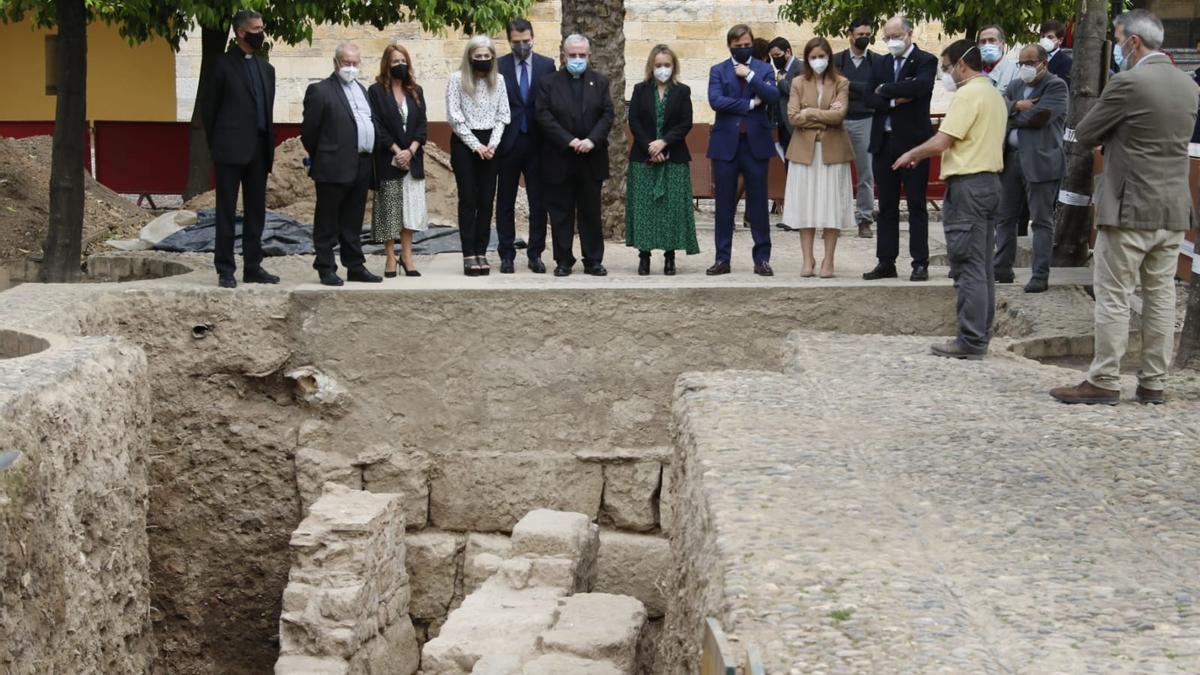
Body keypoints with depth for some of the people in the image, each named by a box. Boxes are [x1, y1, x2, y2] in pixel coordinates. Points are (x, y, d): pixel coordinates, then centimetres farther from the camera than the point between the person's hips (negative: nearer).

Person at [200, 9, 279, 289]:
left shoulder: (266, 68, 15)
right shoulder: (224, 65, -3)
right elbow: (208, 108, 0)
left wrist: (271, 145, 11)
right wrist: (215, 144, 1)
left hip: (259, 150, 6)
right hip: (231, 149, -6)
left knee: (256, 212, 8)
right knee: (227, 212, -2)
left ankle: (252, 267, 14)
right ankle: (225, 269, 1)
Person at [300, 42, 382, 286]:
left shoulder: (361, 90, 17)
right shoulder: (320, 91, -6)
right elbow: (308, 129, -6)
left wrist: (370, 159, 15)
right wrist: (319, 157, 3)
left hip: (361, 167, 7)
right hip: (334, 167, -7)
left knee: (353, 223, 13)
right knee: (328, 222, 0)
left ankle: (355, 267, 19)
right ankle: (326, 269, 5)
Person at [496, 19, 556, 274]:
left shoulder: (547, 65, 4)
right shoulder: (498, 66, 0)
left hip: (537, 142, 1)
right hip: (508, 142, -1)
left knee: (539, 202, 4)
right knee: (505, 202, 6)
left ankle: (535, 254, 12)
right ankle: (506, 255, 13)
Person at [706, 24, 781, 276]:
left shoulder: (764, 69, 7)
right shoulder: (718, 71, 6)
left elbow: (773, 97, -9)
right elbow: (715, 100, -10)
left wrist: (750, 75, -12)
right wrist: (749, 104, -10)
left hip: (755, 143, 0)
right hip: (726, 144, 0)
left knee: (758, 204, 2)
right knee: (724, 205, 3)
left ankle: (762, 258, 8)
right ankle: (723, 258, 9)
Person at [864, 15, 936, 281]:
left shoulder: (926, 61, -3)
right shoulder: (881, 63, 13)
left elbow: (919, 86, -23)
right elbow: (871, 99, 3)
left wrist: (885, 89, -11)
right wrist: (895, 101, -15)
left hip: (913, 140, -5)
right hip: (884, 141, 5)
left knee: (916, 204, -1)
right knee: (886, 206, 8)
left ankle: (920, 263, 3)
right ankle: (886, 262, 12)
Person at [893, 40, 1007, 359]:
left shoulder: (968, 94, -13)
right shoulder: (995, 95, 17)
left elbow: (940, 142, -19)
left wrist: (912, 154, -1)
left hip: (967, 184, -10)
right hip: (990, 180, 10)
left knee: (968, 266, -7)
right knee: (982, 266, 12)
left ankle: (971, 340, -6)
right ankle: (980, 335, 16)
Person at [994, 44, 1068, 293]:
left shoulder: (1056, 86, -4)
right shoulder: (1016, 85, 17)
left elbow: (1039, 116, -16)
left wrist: (1010, 111, -3)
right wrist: (1017, 106, -14)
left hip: (1040, 161, -7)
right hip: (1011, 158, 7)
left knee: (1042, 220, -3)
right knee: (1004, 217, 11)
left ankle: (1040, 275, -1)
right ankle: (1002, 269, 21)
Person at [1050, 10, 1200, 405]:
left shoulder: (1128, 84, -15)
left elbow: (1084, 135, -8)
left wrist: (1111, 136, 12)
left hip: (1129, 208, -7)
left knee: (1113, 297, -1)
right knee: (1161, 296, 10)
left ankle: (1103, 382, 0)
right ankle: (1154, 383, 14)